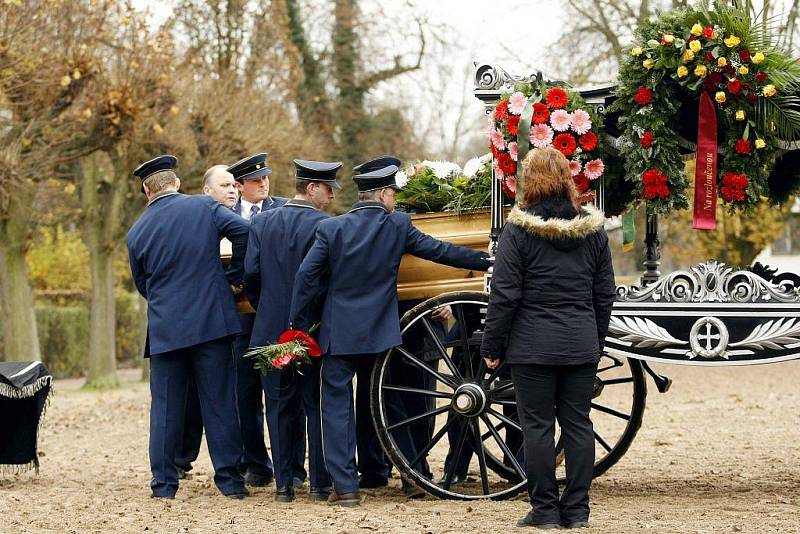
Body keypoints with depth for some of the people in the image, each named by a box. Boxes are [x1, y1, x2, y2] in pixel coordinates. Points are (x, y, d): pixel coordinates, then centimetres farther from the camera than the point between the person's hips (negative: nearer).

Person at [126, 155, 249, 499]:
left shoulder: (137, 232, 4)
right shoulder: (204, 207, -1)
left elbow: (141, 284, 14)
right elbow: (244, 231, -13)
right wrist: (234, 277, -1)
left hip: (165, 328, 1)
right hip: (212, 321, -1)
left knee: (166, 406, 8)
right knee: (220, 401, 4)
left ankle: (164, 483, 9)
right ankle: (229, 479, 6)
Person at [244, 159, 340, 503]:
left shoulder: (261, 223, 3)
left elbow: (250, 272, 1)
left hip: (271, 331, 3)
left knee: (280, 407, 9)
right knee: (318, 407, 6)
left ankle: (284, 484, 8)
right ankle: (319, 484, 6)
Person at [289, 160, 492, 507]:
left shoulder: (330, 228, -5)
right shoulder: (398, 226, -4)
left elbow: (306, 276, -8)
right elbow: (440, 251, -1)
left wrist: (297, 324, 0)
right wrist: (486, 261, 10)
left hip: (339, 333, -1)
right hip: (381, 332, 1)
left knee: (337, 406, 1)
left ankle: (345, 486, -6)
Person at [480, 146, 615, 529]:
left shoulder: (519, 229, -9)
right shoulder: (592, 229, 6)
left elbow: (504, 295, -9)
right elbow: (605, 293, 12)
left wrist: (492, 346, -1)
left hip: (532, 346, -4)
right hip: (581, 346, 4)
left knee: (538, 426, 2)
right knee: (578, 424, 8)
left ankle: (545, 509, 4)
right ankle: (576, 510, 11)